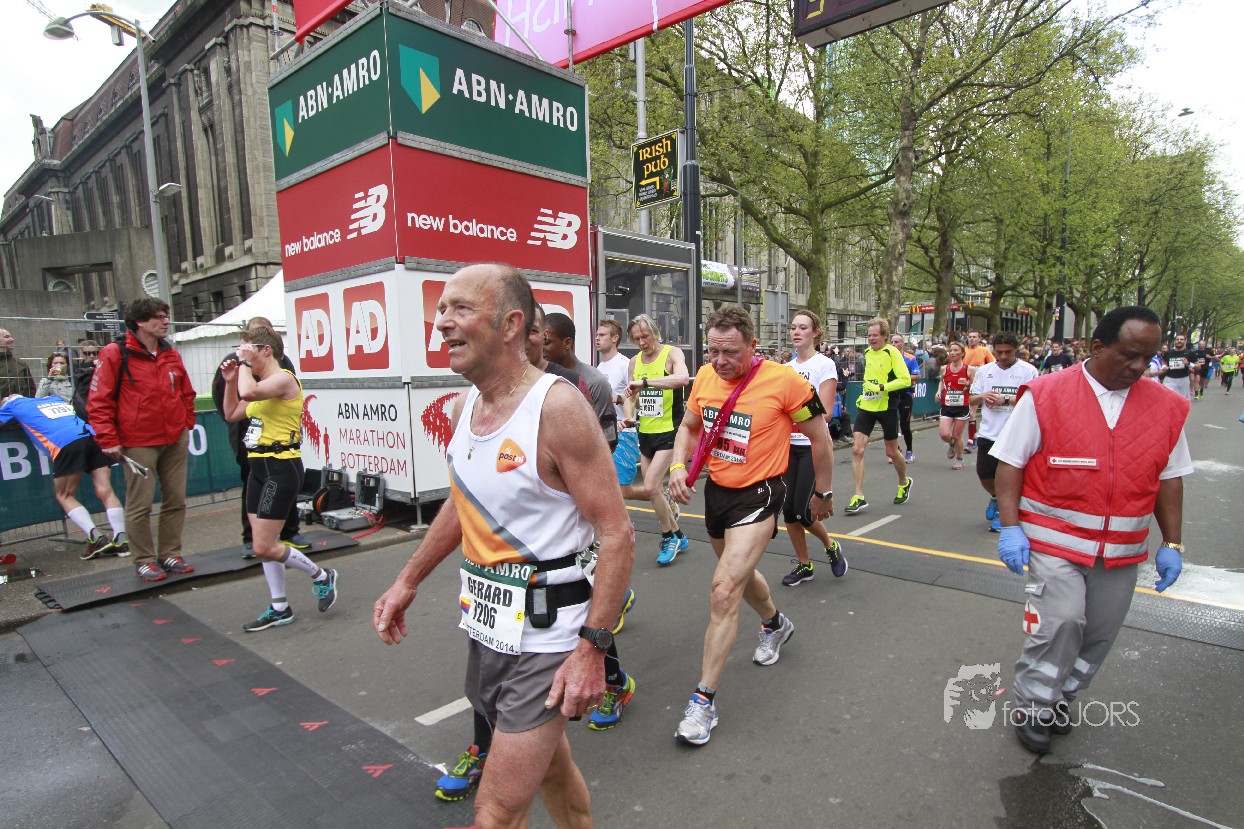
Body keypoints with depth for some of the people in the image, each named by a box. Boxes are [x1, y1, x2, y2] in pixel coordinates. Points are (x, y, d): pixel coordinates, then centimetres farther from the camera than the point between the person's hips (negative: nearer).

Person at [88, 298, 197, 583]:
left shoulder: (171, 355, 9)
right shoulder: (115, 354, -6)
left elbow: (187, 394, 19)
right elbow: (98, 401, -8)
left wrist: (187, 425, 13)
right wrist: (109, 440, -11)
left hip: (175, 440, 5)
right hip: (138, 442, -5)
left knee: (175, 501, 9)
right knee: (140, 505, 1)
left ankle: (170, 554, 21)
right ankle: (144, 561, 13)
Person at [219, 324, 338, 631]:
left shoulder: (283, 378, -14)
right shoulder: (262, 384, 15)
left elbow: (249, 392, -32)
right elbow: (231, 414, 22)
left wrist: (245, 363, -15)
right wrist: (230, 381, 11)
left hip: (281, 468, -10)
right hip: (260, 467, 10)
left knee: (263, 547, -8)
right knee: (263, 543, 12)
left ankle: (321, 576, 13)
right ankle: (279, 609, 23)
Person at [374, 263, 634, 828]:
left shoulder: (557, 407, -21)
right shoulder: (464, 406, 2)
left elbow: (617, 535, -20)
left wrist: (591, 650, -22)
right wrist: (407, 582, 18)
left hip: (544, 639, -7)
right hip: (486, 626, 8)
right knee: (549, 763, 26)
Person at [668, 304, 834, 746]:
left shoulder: (783, 380, -19)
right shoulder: (705, 376, -4)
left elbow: (819, 436, -6)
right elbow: (689, 427, 12)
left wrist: (823, 493, 3)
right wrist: (678, 465, -6)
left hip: (757, 496, -6)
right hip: (715, 490, 7)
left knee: (724, 590, -15)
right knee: (740, 572, 26)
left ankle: (704, 701, -1)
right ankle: (775, 623, 59)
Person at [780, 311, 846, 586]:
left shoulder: (825, 364, -7)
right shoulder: (787, 367, 11)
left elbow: (824, 411, -13)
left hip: (813, 445, -6)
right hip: (789, 445, 6)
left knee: (803, 510, -8)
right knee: (788, 509, 4)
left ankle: (832, 548, 22)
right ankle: (803, 565, 21)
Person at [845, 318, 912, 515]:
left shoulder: (892, 353, -10)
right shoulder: (867, 352, 7)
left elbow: (905, 380, -17)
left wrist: (881, 387, -25)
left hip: (886, 408, -4)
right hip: (866, 406, 4)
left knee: (892, 452, 11)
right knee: (857, 449, -8)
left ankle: (904, 483, 41)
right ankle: (859, 497, -3)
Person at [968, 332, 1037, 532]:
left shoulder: (1028, 371, -4)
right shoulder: (984, 370, 8)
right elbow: (972, 399, 12)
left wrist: (1006, 399, -19)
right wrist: (983, 396, -9)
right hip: (988, 433, 4)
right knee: (984, 474, 9)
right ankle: (995, 498, 40)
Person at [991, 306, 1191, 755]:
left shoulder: (1166, 407, 4)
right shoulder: (1046, 395, -10)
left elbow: (1169, 479, 11)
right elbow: (1010, 463, -8)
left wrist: (1172, 544, 9)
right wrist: (1010, 527, -13)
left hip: (1122, 550, 5)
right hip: (1054, 540, -4)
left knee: (1100, 633, 11)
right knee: (1060, 622, -12)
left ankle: (1059, 700, 34)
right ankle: (1031, 708, 10)